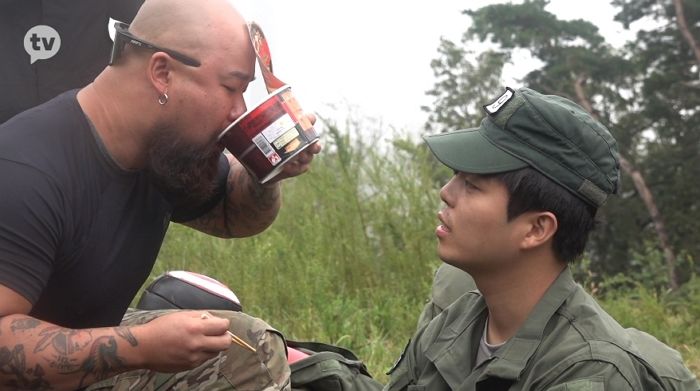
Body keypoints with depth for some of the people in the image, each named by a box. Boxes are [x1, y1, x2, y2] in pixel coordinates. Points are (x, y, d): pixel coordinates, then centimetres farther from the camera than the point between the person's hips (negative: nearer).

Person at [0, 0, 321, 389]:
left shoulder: (172, 148, -4)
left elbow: (233, 216, 15)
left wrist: (265, 174, -7)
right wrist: (142, 347, -36)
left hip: (90, 358, 8)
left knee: (254, 346, 4)